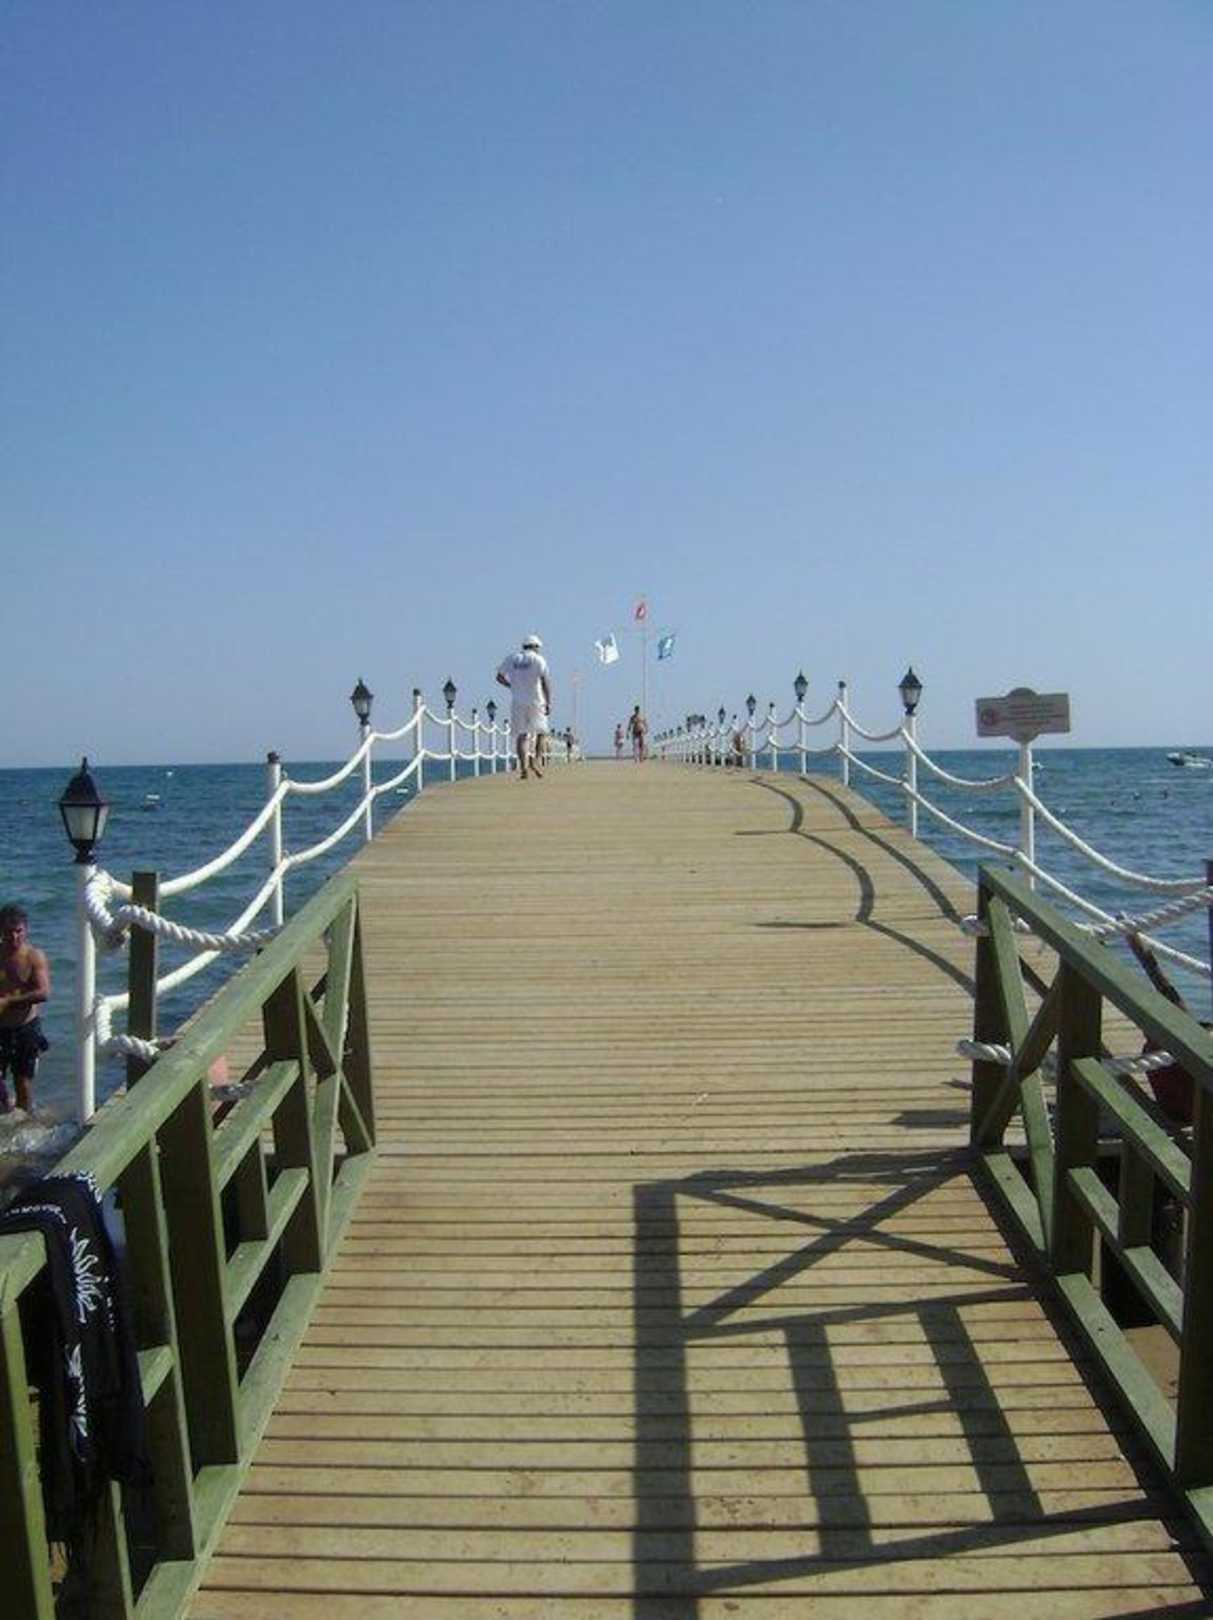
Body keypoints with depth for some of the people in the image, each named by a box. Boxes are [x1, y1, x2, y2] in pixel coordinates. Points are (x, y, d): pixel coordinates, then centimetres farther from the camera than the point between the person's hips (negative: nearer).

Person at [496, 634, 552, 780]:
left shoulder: (511, 658, 9)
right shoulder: (538, 659, -1)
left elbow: (499, 677, 11)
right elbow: (545, 681, -9)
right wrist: (549, 702, -8)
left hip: (517, 701, 3)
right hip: (535, 700, -3)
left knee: (521, 734, 2)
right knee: (540, 732, 10)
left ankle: (523, 766, -10)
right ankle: (536, 760, -5)